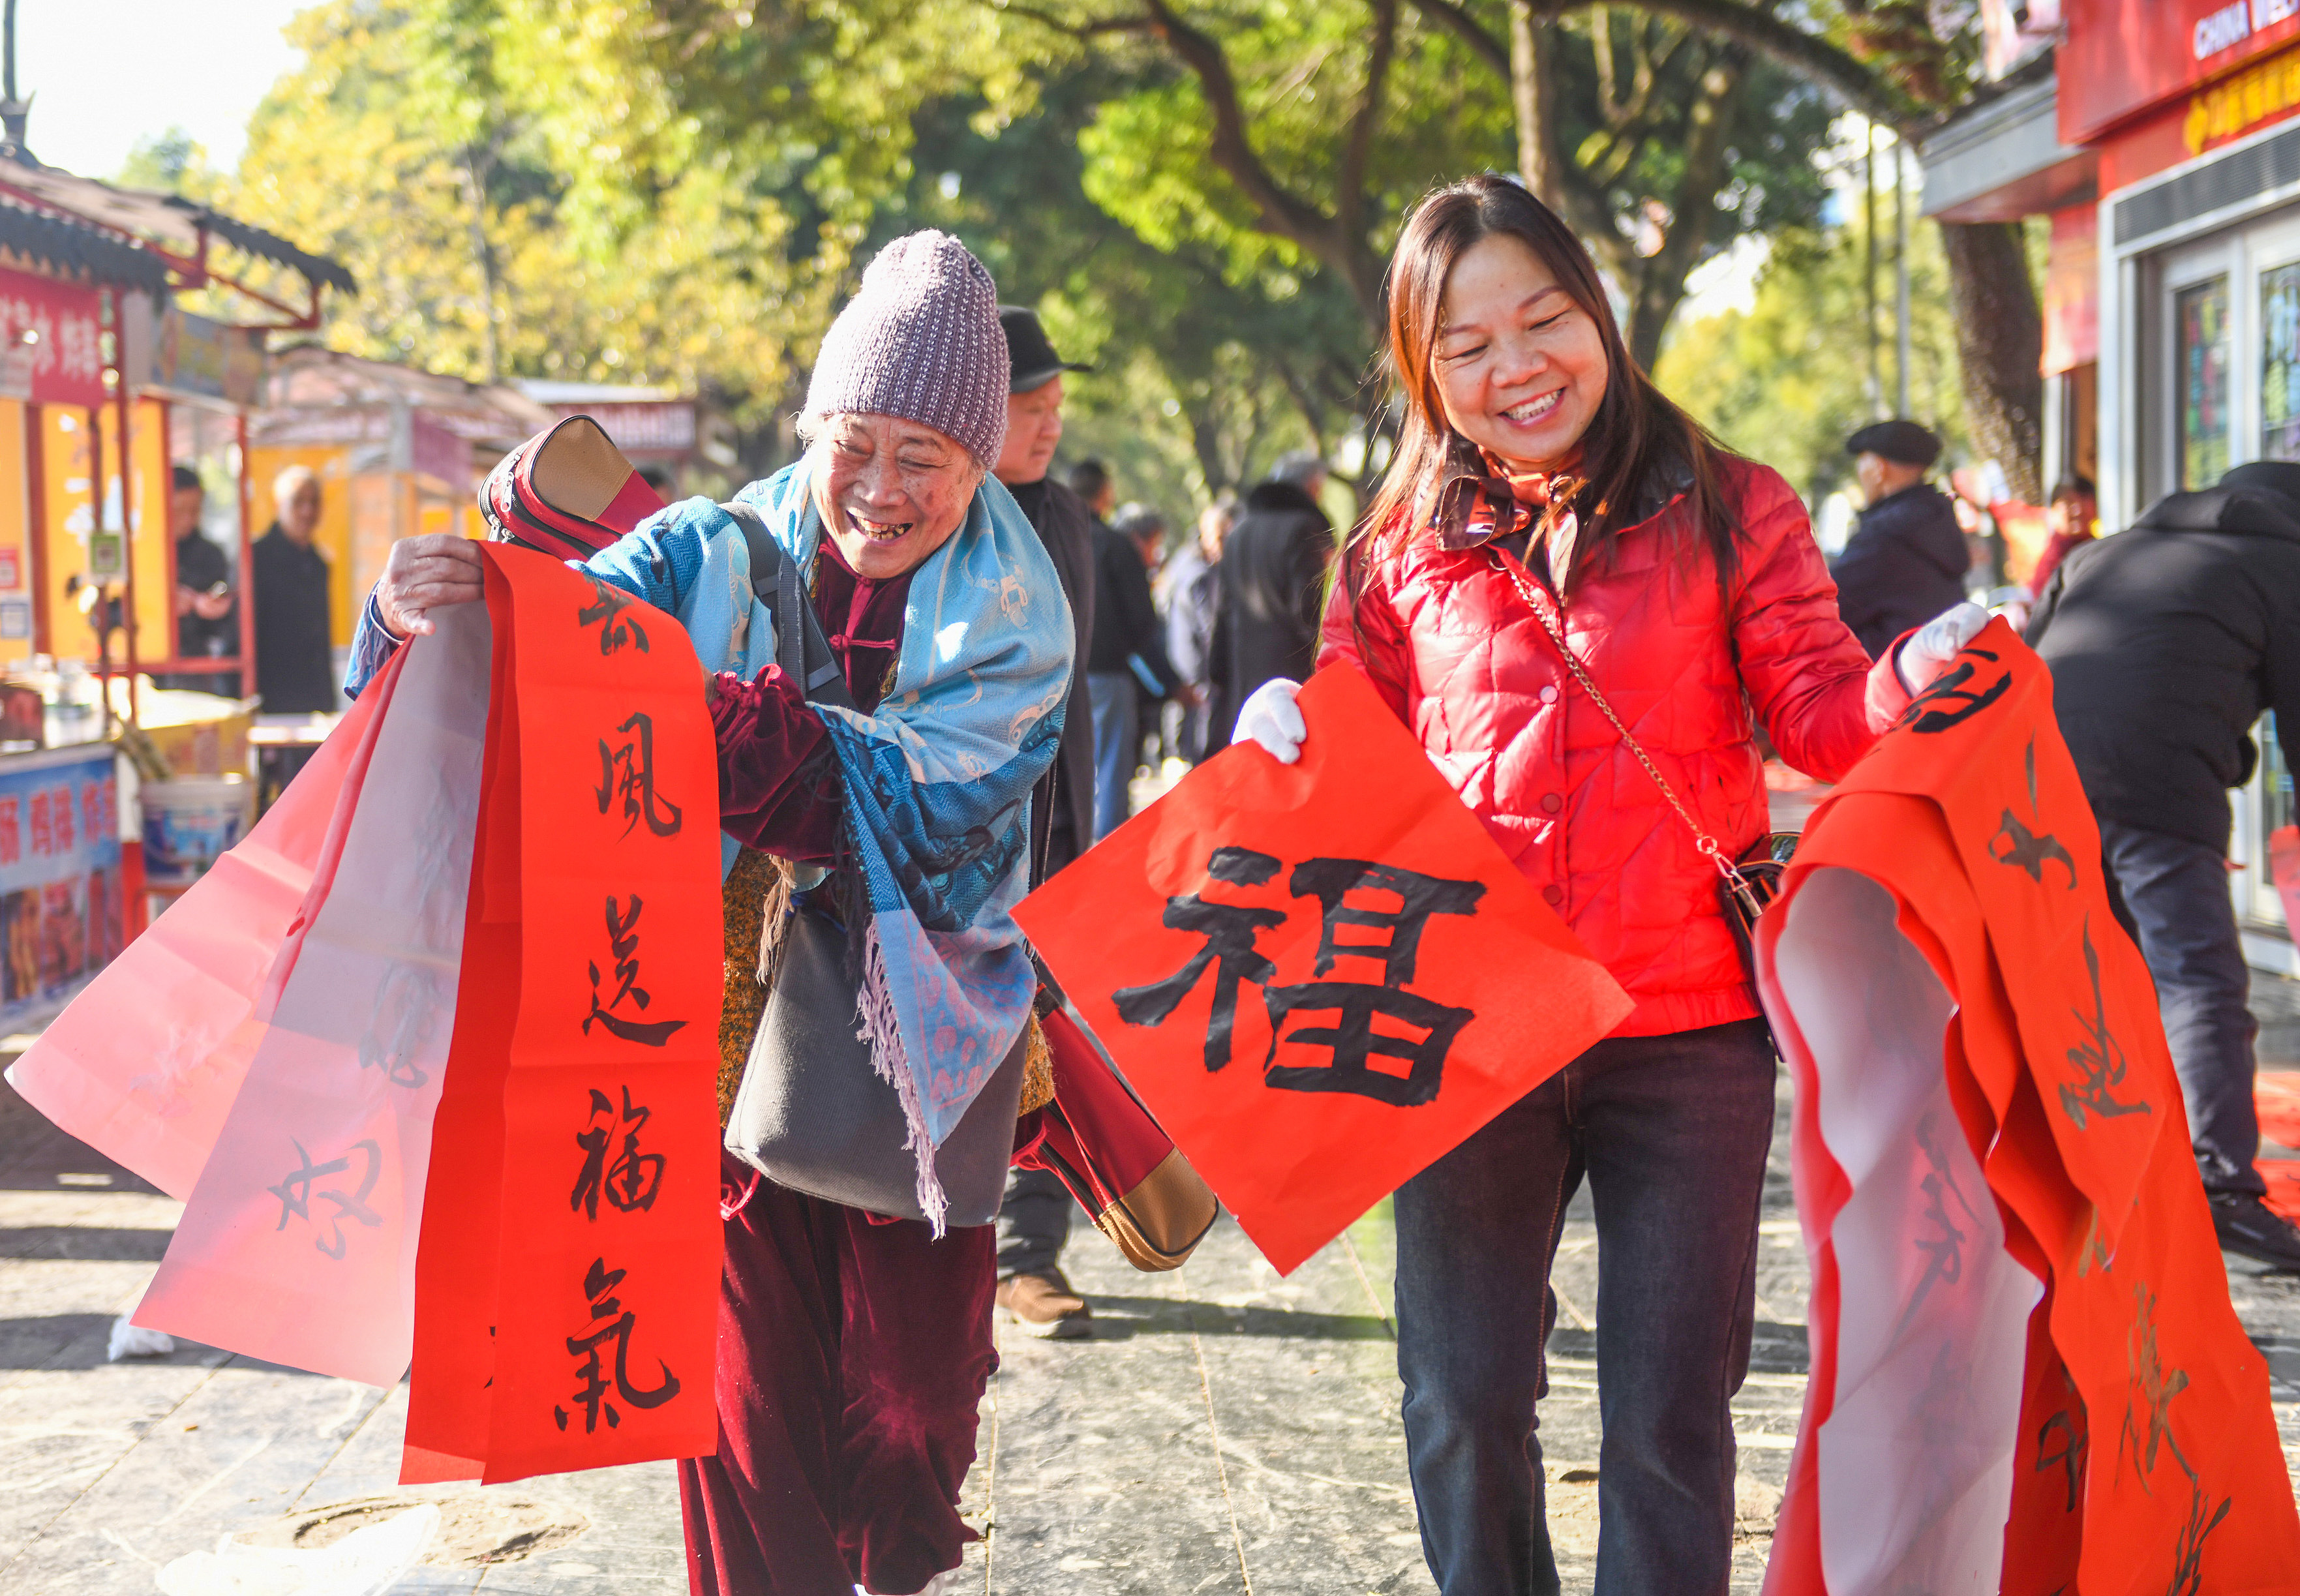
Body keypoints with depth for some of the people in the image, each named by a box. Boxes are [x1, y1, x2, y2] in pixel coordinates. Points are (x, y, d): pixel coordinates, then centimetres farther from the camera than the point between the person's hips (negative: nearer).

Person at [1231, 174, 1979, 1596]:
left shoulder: (1726, 511, 2)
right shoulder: (1403, 555, 7)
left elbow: (1819, 718, -3)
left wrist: (1915, 680, -24)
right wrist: (1288, 733, -7)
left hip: (1689, 1027, -2)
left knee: (1668, 1421, 5)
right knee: (1465, 1407, 10)